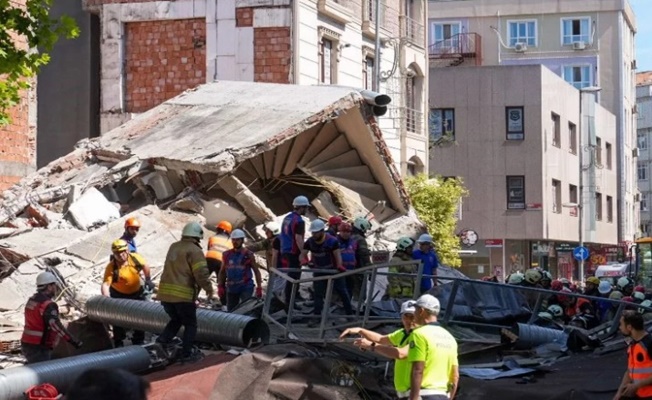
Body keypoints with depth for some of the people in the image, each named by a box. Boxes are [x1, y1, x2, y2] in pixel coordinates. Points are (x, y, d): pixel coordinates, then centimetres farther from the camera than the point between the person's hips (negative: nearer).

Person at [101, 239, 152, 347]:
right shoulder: (111, 267, -27)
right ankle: (118, 343, 19)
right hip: (119, 295, -3)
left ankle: (139, 341, 29)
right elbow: (106, 284, -36)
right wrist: (106, 298, -52)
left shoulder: (135, 258, -18)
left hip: (136, 293, 3)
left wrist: (148, 280, 11)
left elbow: (145, 266, 4)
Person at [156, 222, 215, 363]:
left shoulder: (173, 247, 14)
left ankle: (161, 342, 7)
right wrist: (209, 289, -2)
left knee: (175, 320, 25)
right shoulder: (194, 250, -9)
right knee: (190, 325, 9)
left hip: (165, 292, 7)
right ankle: (186, 354, 5)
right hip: (183, 294, -7)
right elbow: (201, 273, -15)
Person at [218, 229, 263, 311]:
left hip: (246, 287, -4)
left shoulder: (248, 254, 0)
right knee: (230, 311, 8)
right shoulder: (227, 255, 9)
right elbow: (222, 272, 17)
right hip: (231, 288, 4)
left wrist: (259, 288, -3)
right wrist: (220, 286, 7)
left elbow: (256, 271, 4)